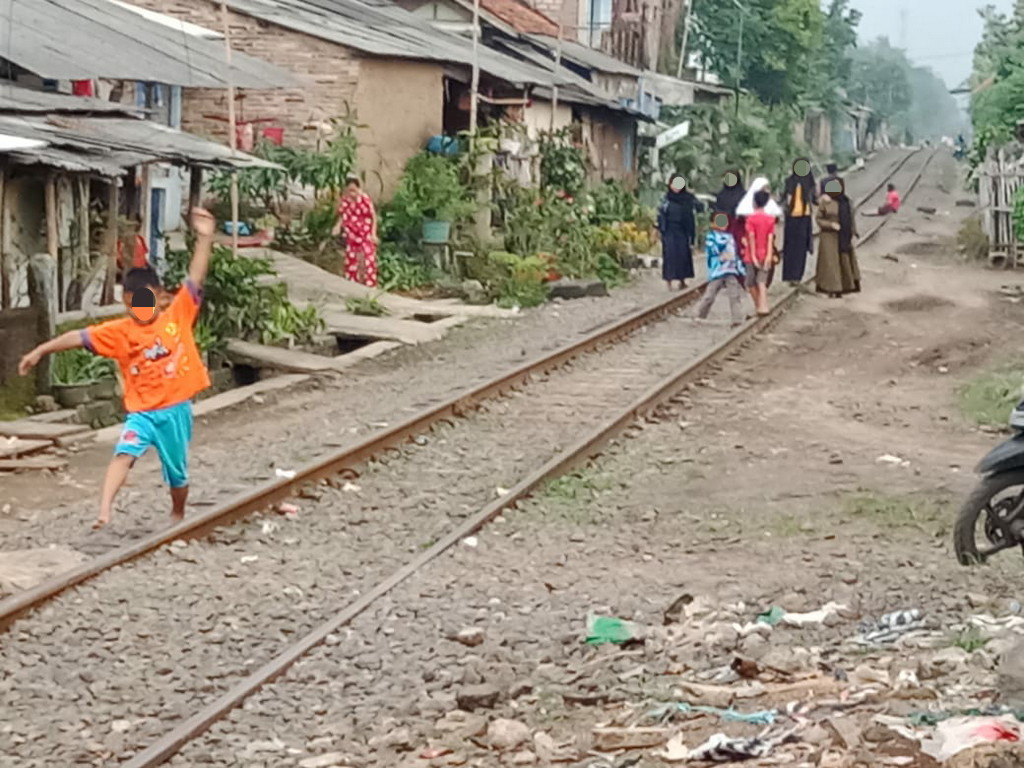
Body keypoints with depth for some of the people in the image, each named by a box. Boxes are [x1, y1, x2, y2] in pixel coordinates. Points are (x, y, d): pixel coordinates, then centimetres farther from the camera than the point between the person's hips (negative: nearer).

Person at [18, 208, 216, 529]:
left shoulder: (178, 316, -4)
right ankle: (104, 509, -36)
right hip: (141, 410, -1)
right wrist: (40, 351, -7)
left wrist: (204, 239, -22)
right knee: (124, 453, -25)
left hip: (175, 408, 1)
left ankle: (178, 516, 41)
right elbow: (79, 337, -5)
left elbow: (195, 279, -12)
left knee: (177, 470, 15)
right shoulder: (119, 331, -3)